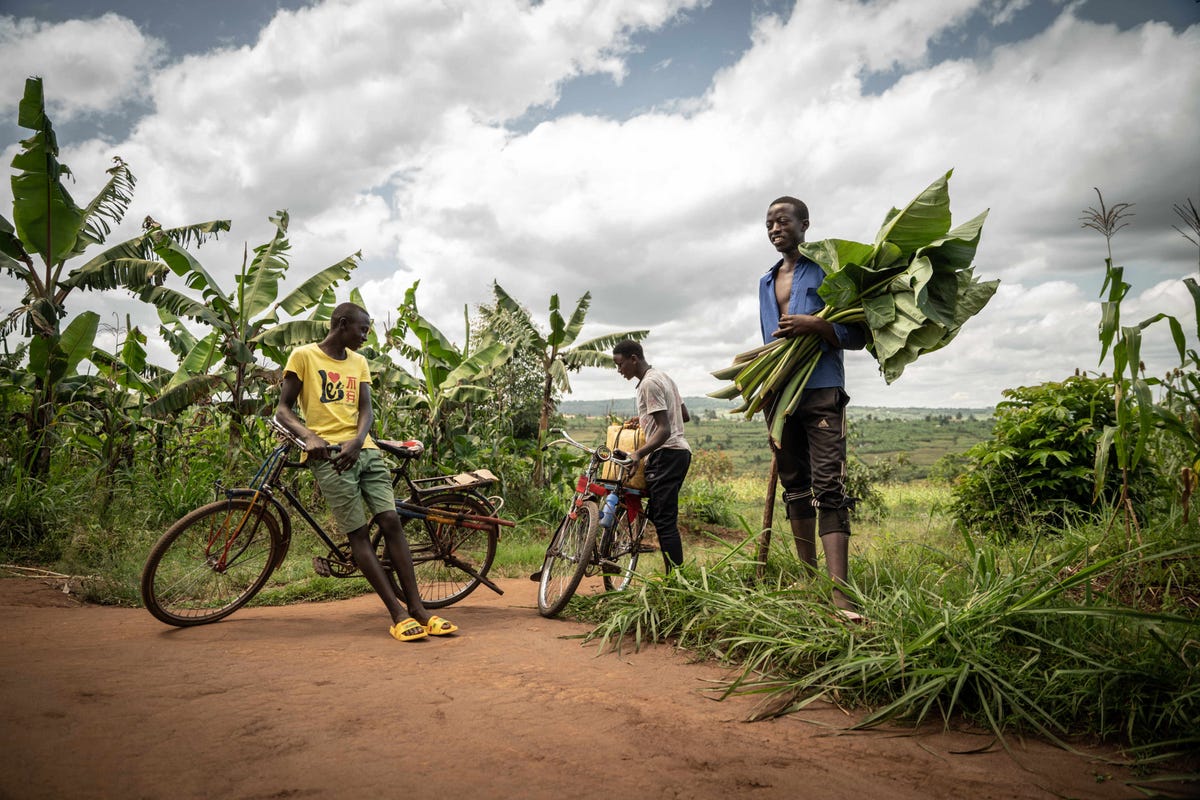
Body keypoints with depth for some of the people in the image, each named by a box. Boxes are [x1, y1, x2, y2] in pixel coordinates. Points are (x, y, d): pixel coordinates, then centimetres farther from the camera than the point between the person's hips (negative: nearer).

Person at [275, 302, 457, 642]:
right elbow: (283, 408, 1)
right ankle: (398, 614, -7)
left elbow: (365, 409, 8)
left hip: (363, 449, 5)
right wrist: (308, 436, -18)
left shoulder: (358, 362, 18)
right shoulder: (304, 355, 4)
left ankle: (418, 609, -5)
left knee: (391, 522, -6)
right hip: (328, 454, -4)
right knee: (358, 533, -6)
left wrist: (356, 441, -13)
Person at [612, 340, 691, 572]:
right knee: (658, 515, 13)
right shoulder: (662, 376, 18)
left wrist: (638, 454, -33)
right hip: (678, 451, 11)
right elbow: (685, 416, 23)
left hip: (667, 454, -11)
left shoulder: (649, 383, -13)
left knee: (664, 520, -10)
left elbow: (664, 429, -21)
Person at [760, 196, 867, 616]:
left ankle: (840, 593, -20)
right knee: (795, 487, 8)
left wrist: (815, 325, -19)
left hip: (821, 390, -6)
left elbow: (856, 336, -3)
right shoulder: (766, 282, 21)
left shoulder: (827, 270, 2)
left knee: (828, 487, -15)